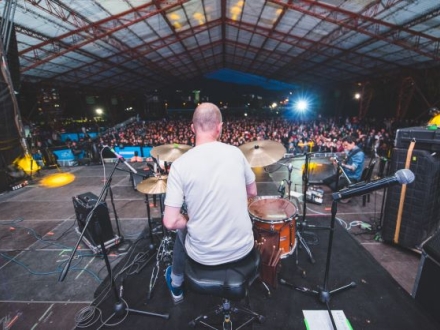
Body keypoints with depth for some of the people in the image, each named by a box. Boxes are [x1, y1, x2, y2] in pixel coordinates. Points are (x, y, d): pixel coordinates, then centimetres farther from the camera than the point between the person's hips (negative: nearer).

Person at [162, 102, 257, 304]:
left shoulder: (180, 164, -18)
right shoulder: (235, 153, -9)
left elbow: (170, 223, -18)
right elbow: (252, 193, 5)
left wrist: (190, 221, 2)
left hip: (204, 255, -2)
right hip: (243, 248, 3)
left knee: (181, 229, 29)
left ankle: (176, 286, 52)